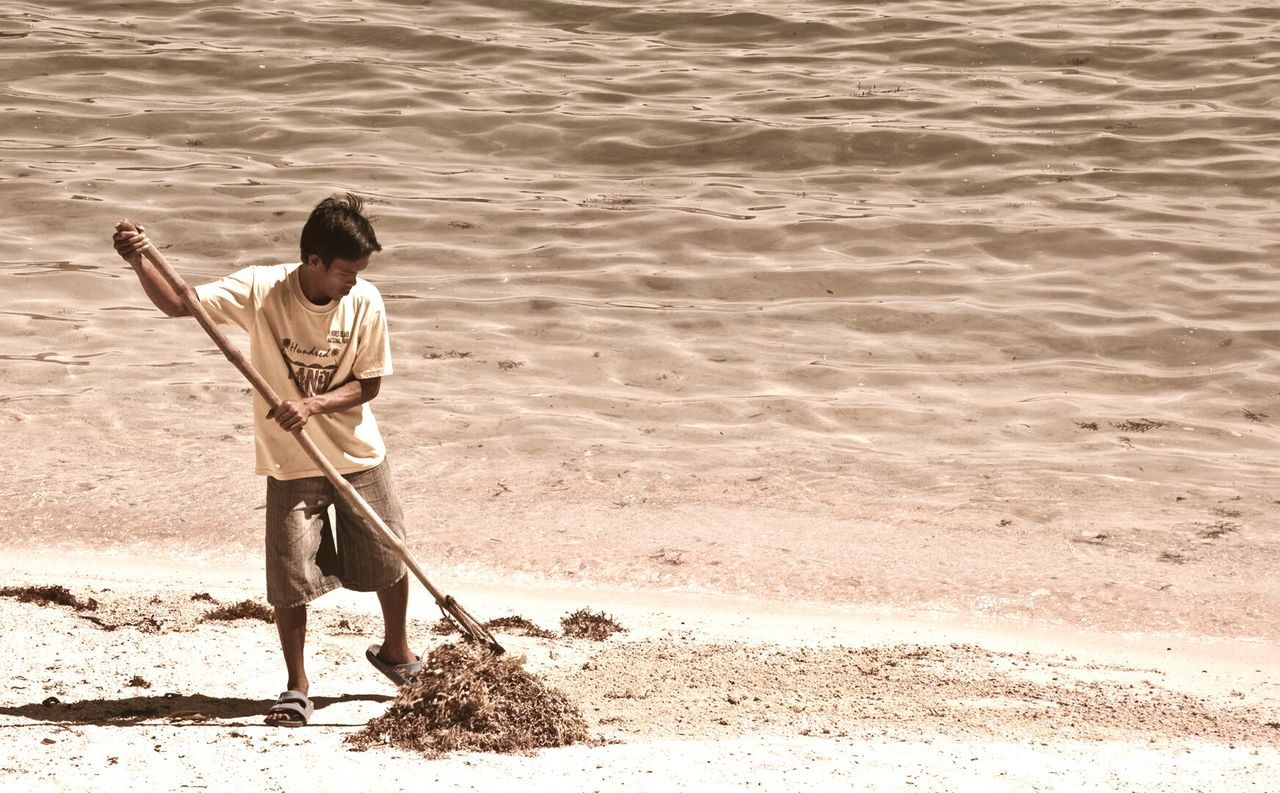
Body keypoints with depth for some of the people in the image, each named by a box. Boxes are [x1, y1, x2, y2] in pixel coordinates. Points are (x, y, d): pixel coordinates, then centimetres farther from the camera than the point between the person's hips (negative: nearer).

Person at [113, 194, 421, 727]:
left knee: (390, 562, 13)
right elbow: (178, 303, -21)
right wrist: (141, 265, -40)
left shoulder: (364, 302, -13)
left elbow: (367, 384, -7)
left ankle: (396, 654, 40)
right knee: (291, 580, -3)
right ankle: (297, 688, 14)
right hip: (291, 464, -2)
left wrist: (313, 405, -24)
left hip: (359, 457, 2)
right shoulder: (260, 289, -18)